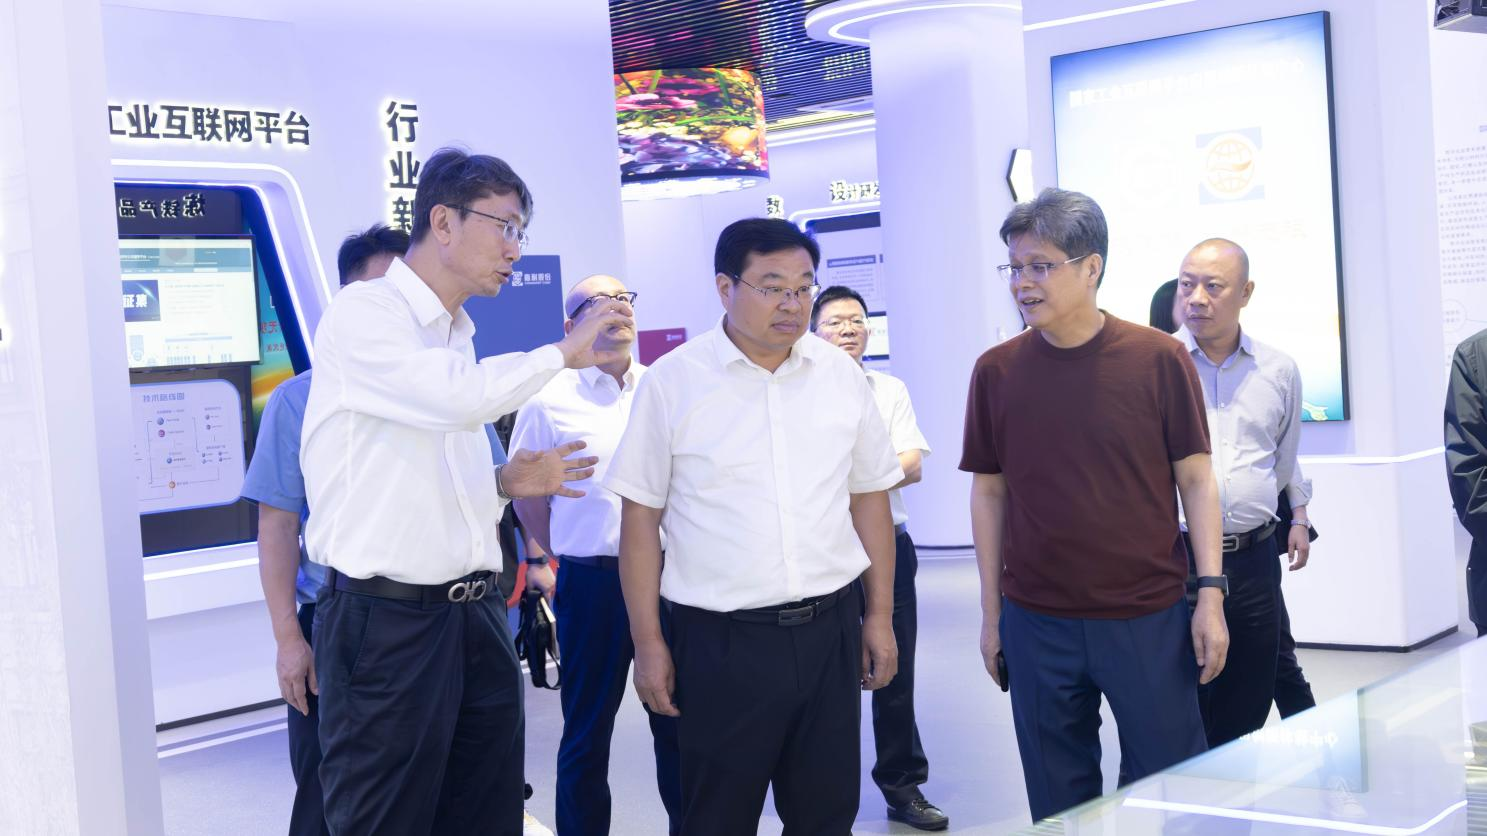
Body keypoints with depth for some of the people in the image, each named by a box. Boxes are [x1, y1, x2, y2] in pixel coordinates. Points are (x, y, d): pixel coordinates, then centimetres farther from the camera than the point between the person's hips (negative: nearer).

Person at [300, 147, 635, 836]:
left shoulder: (456, 337, 17)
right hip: (387, 623, -8)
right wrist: (561, 353, -11)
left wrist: (506, 483, 6)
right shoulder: (363, 313, -8)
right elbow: (463, 397, -25)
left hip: (476, 616, 8)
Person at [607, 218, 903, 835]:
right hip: (721, 639, -3)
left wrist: (880, 616, 10)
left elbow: (869, 498, 12)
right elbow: (640, 518, -2)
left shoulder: (842, 376, 5)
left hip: (830, 628, 3)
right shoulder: (672, 383, -5)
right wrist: (648, 642, -4)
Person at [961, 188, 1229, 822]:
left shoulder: (1159, 359, -6)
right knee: (1060, 800, 11)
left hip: (1148, 619, -1)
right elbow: (989, 492, 7)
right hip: (1037, 623, 2)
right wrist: (991, 612, 7)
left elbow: (1196, 480, 0)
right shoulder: (996, 372, 0)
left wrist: (1211, 593, -5)